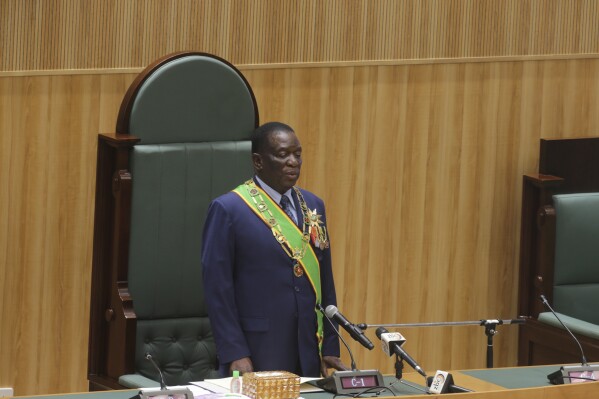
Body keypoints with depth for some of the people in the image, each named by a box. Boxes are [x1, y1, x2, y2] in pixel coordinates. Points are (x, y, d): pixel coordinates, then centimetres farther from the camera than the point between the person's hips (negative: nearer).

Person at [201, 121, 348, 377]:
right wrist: (234, 354, -14)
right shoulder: (227, 210, -6)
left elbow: (325, 281, 12)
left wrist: (330, 347, 7)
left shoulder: (312, 206, 12)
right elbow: (217, 288, -8)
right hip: (256, 355, -5)